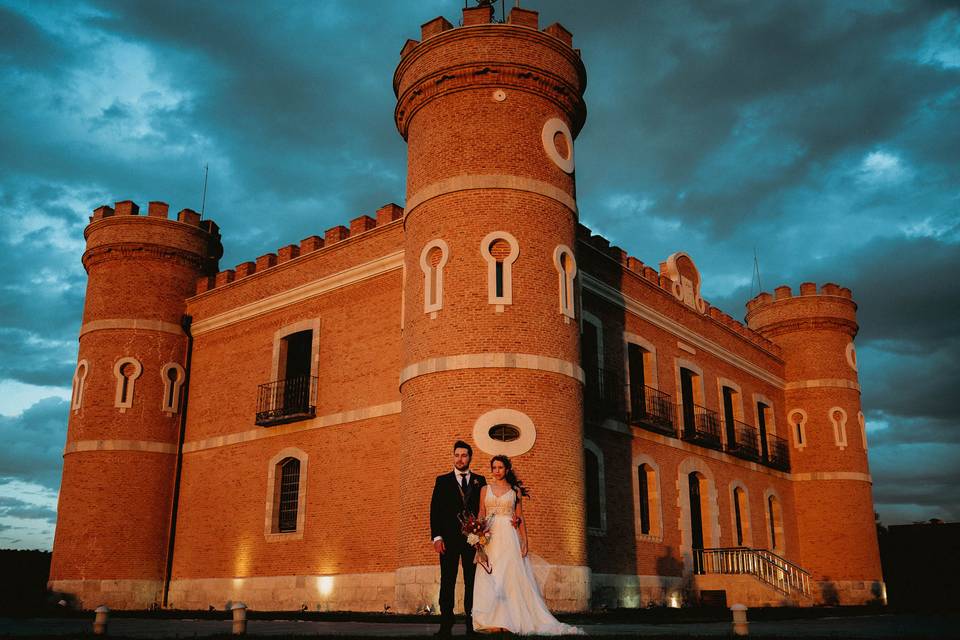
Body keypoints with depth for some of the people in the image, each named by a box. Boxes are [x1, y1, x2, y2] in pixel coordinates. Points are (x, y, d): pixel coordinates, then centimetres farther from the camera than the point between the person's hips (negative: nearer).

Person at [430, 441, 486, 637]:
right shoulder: (443, 481, 7)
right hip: (449, 539, -1)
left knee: (472, 582, 4)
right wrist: (437, 537, -7)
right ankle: (446, 624, 2)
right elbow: (435, 510, 3)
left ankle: (472, 623, 9)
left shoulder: (480, 481, 10)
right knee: (447, 582, 0)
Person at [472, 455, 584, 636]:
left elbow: (520, 517, 7)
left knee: (511, 576, -6)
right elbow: (481, 515, 10)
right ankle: (493, 621, -2)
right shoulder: (485, 489, 11)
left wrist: (525, 540, -1)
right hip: (489, 537, 1)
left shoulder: (515, 490, 8)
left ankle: (508, 621, -1)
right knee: (490, 578, -4)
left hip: (509, 536, -1)